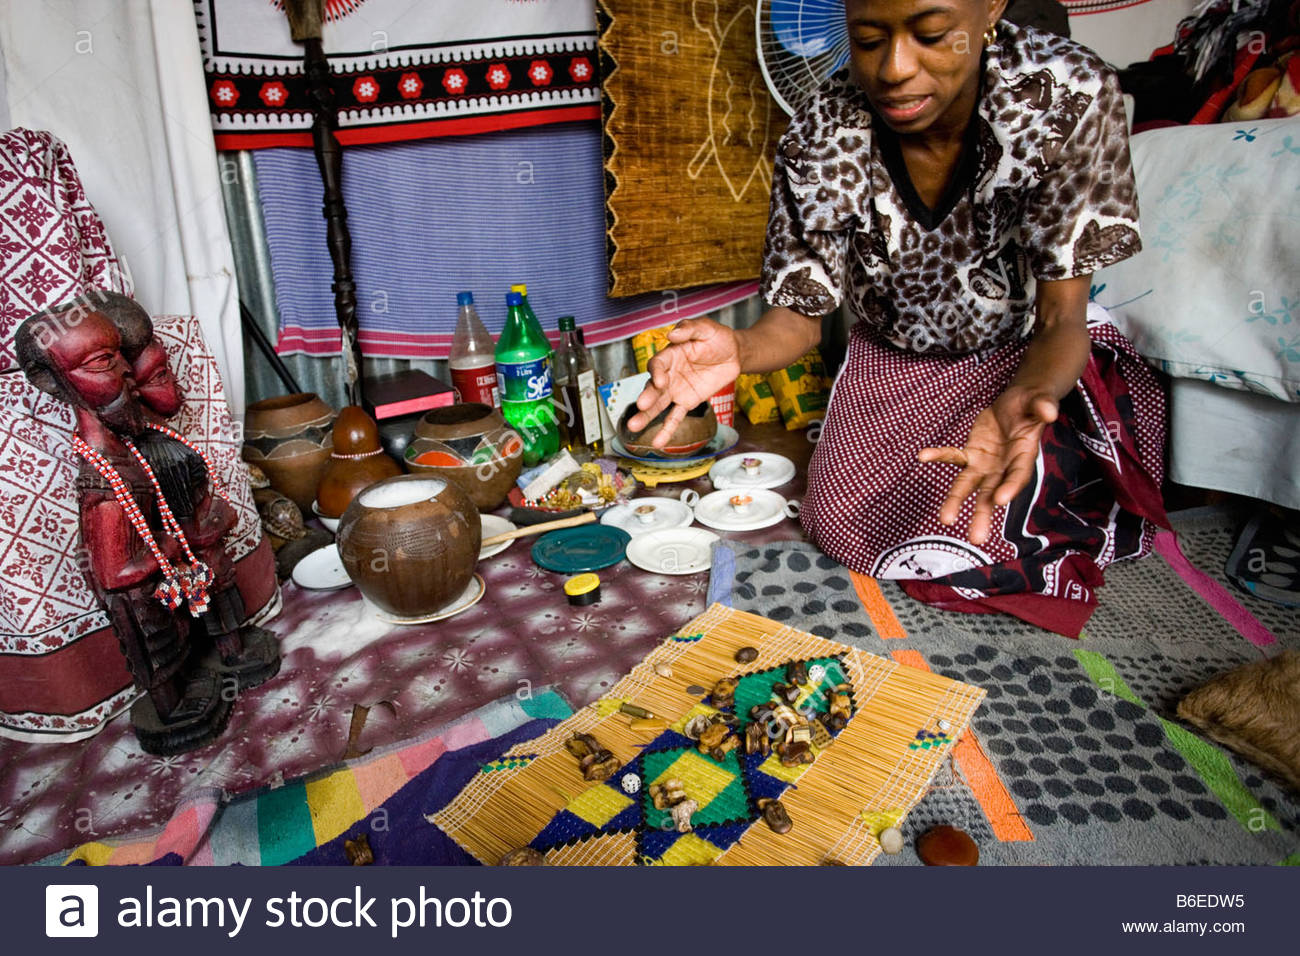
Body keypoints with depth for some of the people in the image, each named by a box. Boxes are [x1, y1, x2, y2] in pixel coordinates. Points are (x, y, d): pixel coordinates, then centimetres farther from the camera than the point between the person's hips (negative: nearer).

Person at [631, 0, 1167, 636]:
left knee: (979, 540, -14)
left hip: (1028, 357, -1)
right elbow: (801, 315, -16)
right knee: (842, 529, -6)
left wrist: (1023, 401, -48)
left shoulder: (1070, 95, -28)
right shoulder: (817, 145, -24)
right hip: (891, 357, 2)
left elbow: (1061, 318, -24)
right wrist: (736, 349, -41)